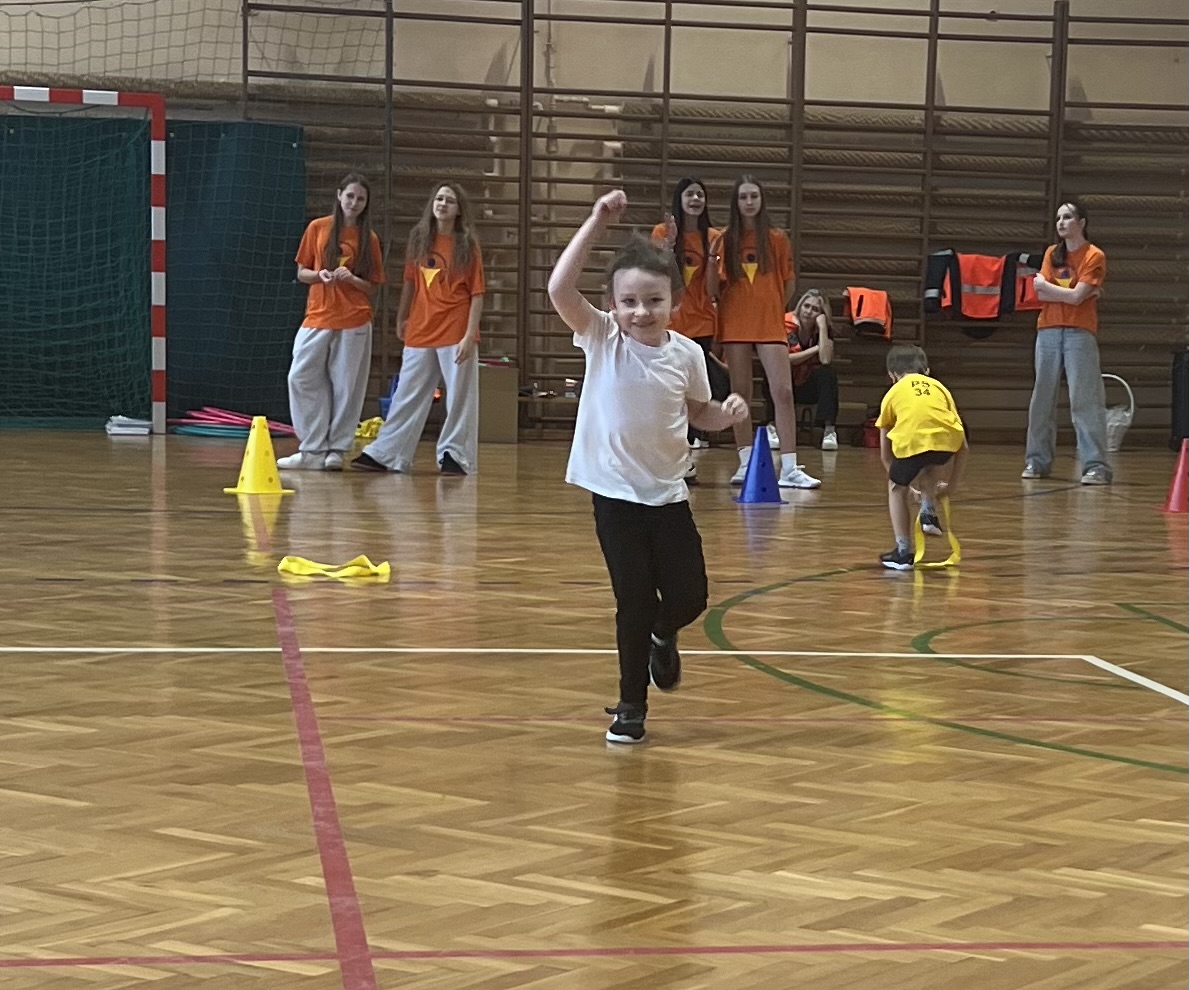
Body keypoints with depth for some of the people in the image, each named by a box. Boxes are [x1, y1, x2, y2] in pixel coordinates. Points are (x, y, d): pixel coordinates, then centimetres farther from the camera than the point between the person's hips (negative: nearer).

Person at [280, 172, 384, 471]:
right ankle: (312, 450, 2)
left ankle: (337, 449, 9)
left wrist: (351, 278, -13)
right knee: (301, 380, -5)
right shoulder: (317, 228, 6)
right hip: (317, 317, 1)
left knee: (346, 386, -1)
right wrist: (320, 275, -11)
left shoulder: (369, 239, 4)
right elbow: (301, 273, 10)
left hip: (354, 322, -1)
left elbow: (372, 289, 6)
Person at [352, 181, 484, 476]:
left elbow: (477, 294, -5)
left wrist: (470, 334, -12)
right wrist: (401, 319, 18)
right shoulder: (419, 239, 7)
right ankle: (384, 454, 11)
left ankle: (455, 456, 10)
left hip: (455, 334, -3)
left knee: (459, 397, 0)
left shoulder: (467, 244, -3)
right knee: (407, 396, 8)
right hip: (420, 333, 3)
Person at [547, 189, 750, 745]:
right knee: (634, 603, -1)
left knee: (689, 597, 3)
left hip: (667, 495, 2)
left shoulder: (686, 354, -3)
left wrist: (726, 414, -10)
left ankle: (661, 636, 39)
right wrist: (598, 224, -28)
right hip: (615, 495, -2)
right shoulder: (601, 339, -10)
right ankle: (631, 706, 16)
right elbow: (559, 289, -25)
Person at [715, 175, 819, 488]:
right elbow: (717, 284, 6)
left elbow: (787, 284, 10)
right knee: (741, 394, 6)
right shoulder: (726, 239, 4)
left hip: (771, 324, -1)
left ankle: (789, 468, -9)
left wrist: (772, 310, 11)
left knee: (783, 392, -9)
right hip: (735, 324, 1)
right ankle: (745, 463, 14)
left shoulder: (777, 239, 3)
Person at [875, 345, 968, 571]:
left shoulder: (893, 393, 29)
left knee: (897, 489, 24)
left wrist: (907, 481, 43)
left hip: (910, 442, -2)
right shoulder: (939, 387, 33)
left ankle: (903, 551, 17)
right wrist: (952, 484, 37)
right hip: (946, 441, 2)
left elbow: (885, 454, 31)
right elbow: (963, 445, 30)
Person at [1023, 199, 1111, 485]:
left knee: (1085, 399, -9)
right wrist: (1077, 293, -7)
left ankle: (1096, 466, -11)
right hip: (1048, 330, 5)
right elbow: (1041, 295, 1)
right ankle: (1038, 461, 15)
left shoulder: (1094, 256, -2)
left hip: (1079, 332, -5)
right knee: (1042, 398, 7)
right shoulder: (1052, 254, 13)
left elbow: (1077, 296, -12)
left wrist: (1044, 285, 0)